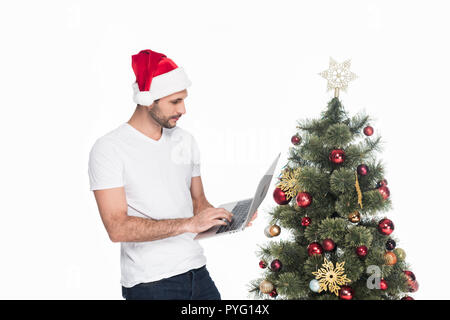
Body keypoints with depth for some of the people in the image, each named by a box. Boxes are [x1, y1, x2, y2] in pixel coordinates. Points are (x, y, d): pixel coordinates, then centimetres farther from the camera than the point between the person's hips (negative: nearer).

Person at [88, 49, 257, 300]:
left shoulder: (186, 140, 9)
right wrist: (188, 224, -23)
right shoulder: (109, 149, -11)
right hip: (149, 284, -5)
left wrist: (227, 218, -3)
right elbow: (117, 228, -19)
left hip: (198, 272, 5)